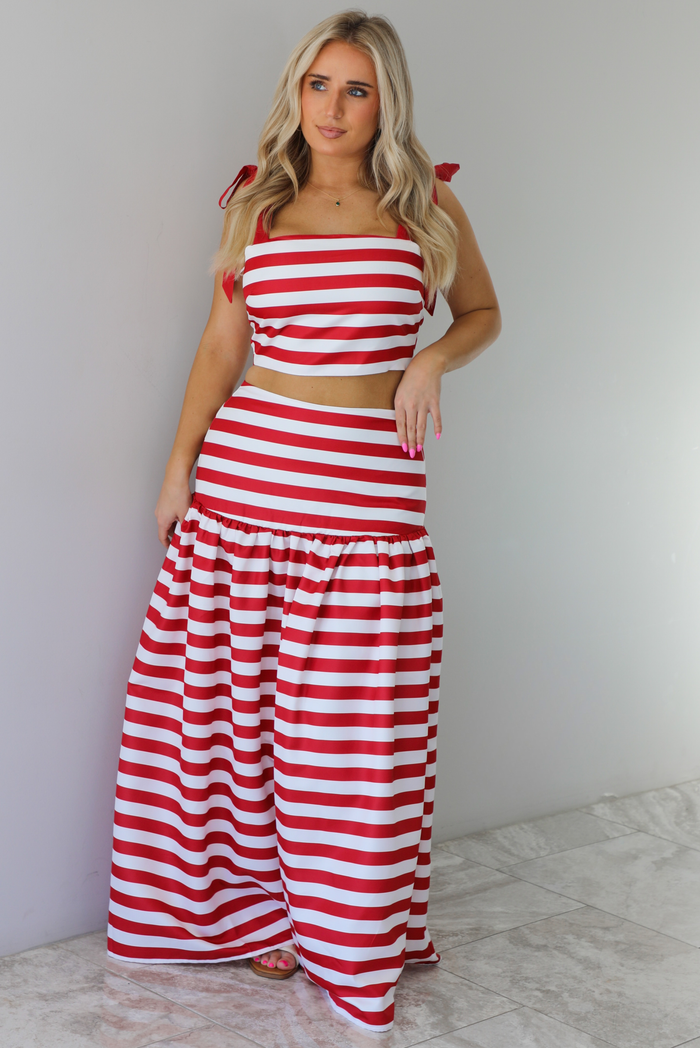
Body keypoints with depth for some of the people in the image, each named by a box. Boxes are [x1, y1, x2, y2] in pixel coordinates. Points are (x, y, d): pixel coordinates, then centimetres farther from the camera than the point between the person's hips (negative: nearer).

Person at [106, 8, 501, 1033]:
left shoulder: (427, 204, 5)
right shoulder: (258, 205, 9)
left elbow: (483, 312, 15)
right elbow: (222, 344, 10)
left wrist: (431, 361, -6)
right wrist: (179, 464, 5)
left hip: (371, 482, -1)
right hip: (245, 471, 2)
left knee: (355, 720, 2)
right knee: (238, 698, 6)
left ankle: (347, 929, 20)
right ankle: (254, 903, 25)